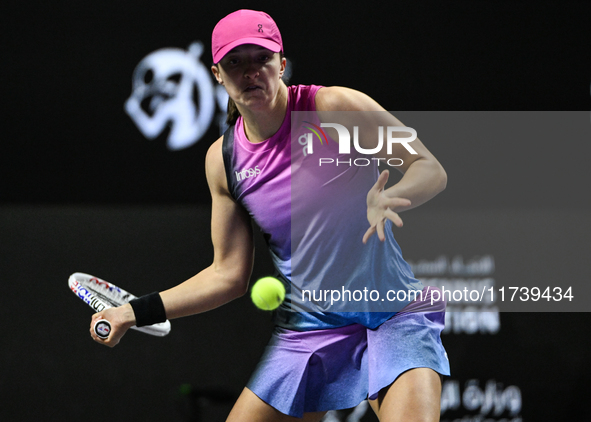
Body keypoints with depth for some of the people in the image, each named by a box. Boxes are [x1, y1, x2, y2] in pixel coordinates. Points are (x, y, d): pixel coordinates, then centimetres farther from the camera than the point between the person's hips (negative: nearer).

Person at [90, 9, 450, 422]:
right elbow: (229, 274, 10)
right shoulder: (223, 159, 4)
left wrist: (390, 198, -33)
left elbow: (431, 170, -11)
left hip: (394, 314, -4)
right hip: (306, 327, 5)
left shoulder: (333, 107, -10)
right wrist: (138, 312, 6)